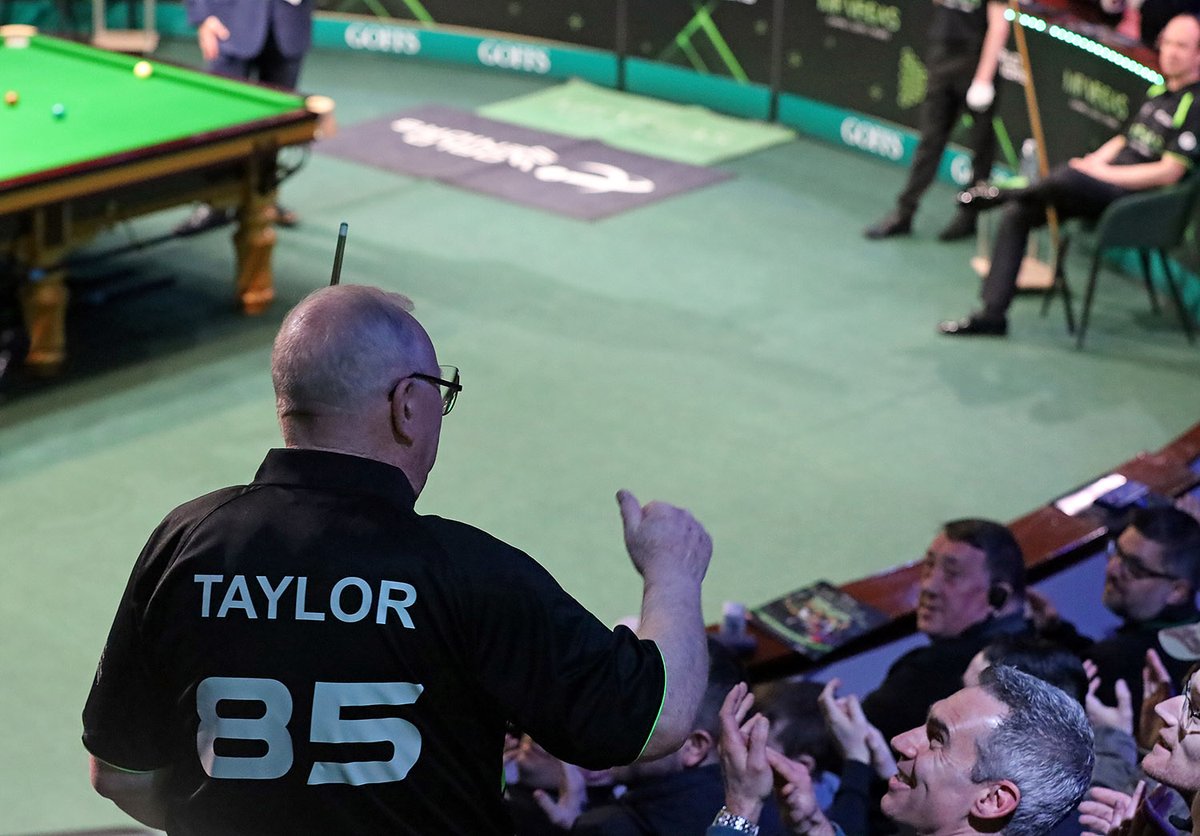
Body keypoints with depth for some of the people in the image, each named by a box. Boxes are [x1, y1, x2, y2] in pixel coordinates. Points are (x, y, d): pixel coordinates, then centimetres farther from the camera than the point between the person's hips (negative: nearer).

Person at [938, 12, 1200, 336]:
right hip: (1108, 186, 9)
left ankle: (1003, 193, -6)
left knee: (1067, 179, -37)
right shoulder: (1159, 91, 17)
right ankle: (992, 313, -3)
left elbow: (1169, 172, -18)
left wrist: (1102, 173, -15)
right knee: (1016, 212, -2)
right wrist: (1095, 161, 5)